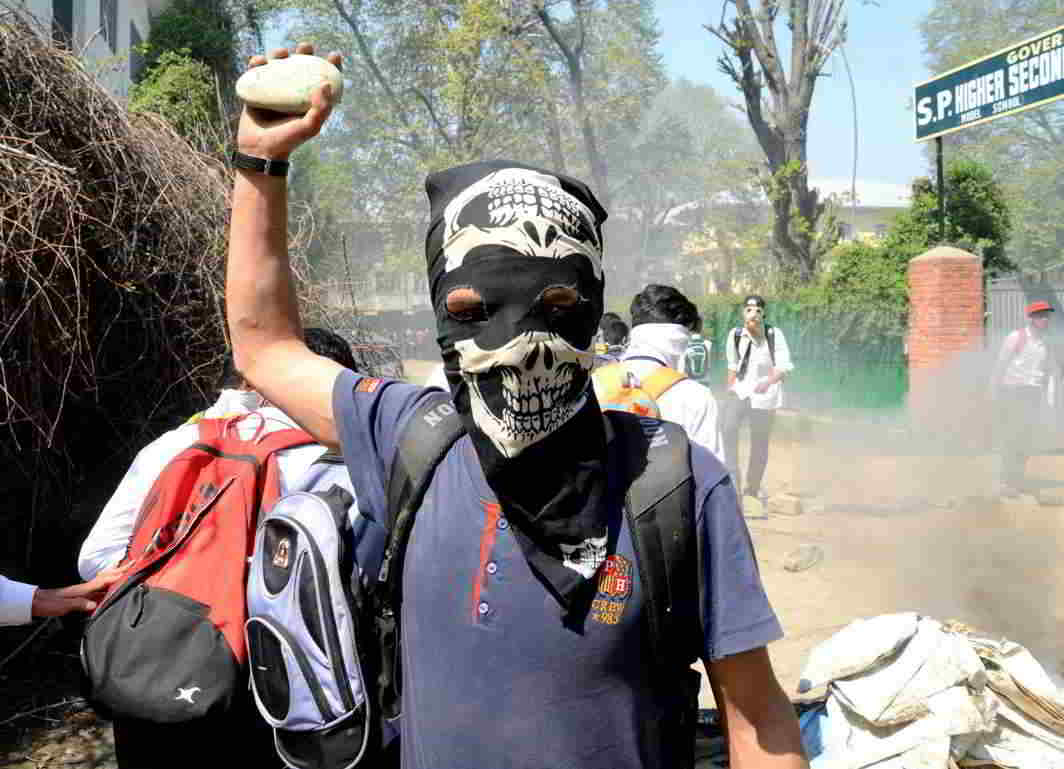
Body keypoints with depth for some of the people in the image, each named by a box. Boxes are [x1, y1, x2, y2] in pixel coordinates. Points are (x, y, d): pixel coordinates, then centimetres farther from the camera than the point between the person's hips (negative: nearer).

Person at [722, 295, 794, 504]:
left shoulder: (774, 335, -11)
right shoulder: (735, 335, -4)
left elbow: (783, 367, -11)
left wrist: (768, 382, -29)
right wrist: (729, 390, 13)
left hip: (765, 393, -2)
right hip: (740, 390, 2)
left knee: (760, 443, 4)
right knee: (728, 429, -20)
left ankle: (753, 489, 22)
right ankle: (732, 478, -10)